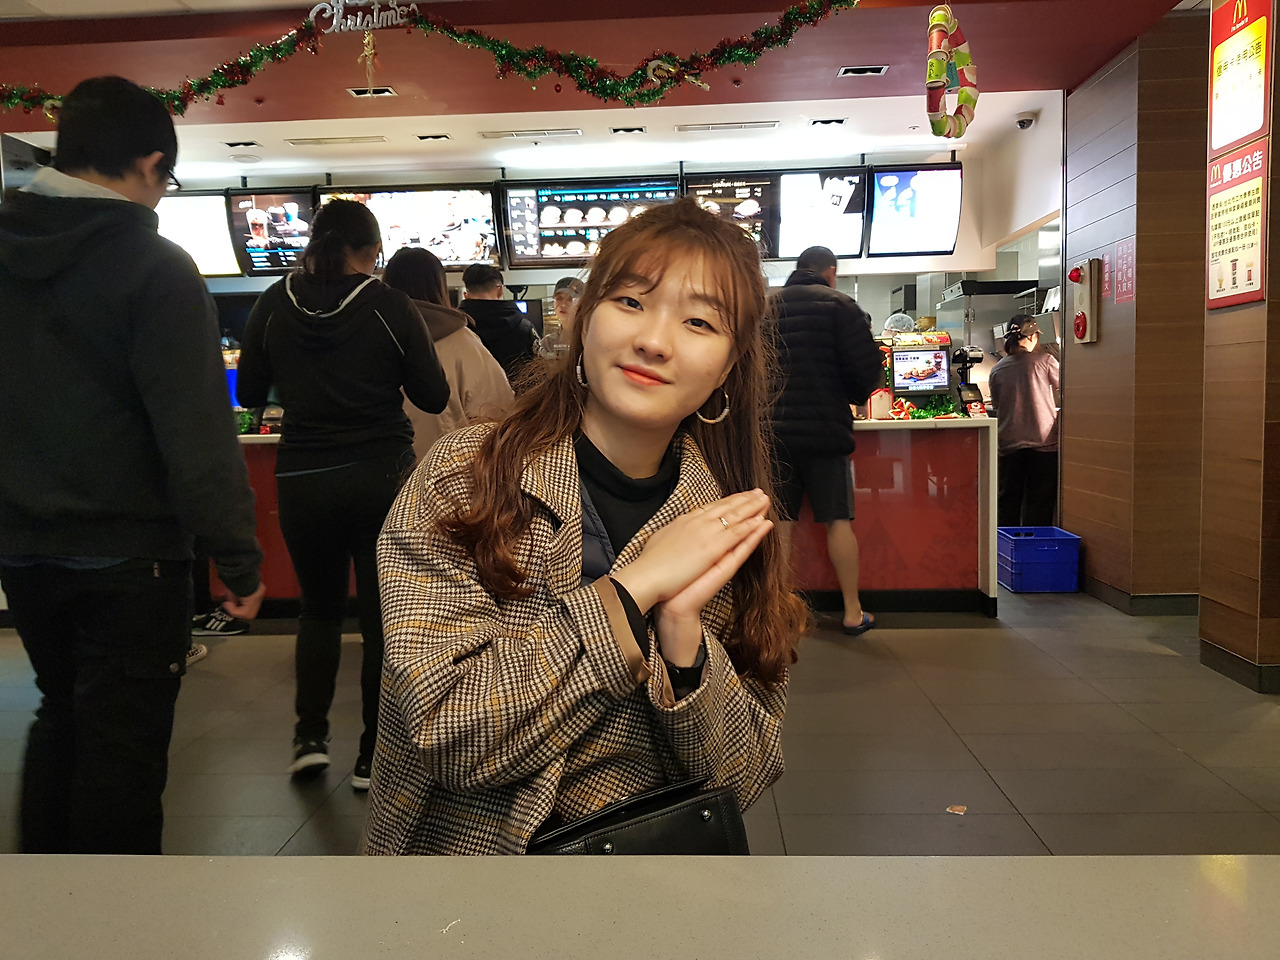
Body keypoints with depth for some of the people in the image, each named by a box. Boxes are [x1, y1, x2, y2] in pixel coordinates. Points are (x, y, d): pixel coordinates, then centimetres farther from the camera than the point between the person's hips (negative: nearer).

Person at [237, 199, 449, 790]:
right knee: (383, 616, 8)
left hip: (302, 480, 2)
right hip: (380, 475, -2)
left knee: (319, 607, 21)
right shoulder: (390, 306, -7)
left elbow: (248, 394, 6)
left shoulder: (274, 305, 0)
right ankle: (373, 759, 13)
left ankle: (310, 738, 19)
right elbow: (433, 397, -3)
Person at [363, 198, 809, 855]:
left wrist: (682, 629, -18)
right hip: (470, 849, -1)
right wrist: (636, 587, -18)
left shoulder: (728, 525, -1)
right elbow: (443, 730, -16)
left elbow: (745, 777, -3)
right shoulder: (462, 479, -8)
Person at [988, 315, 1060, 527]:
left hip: (1009, 442, 3)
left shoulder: (997, 370, 4)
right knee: (1039, 502, 4)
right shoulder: (1045, 360, -4)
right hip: (1043, 440, -3)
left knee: (1008, 500, 10)